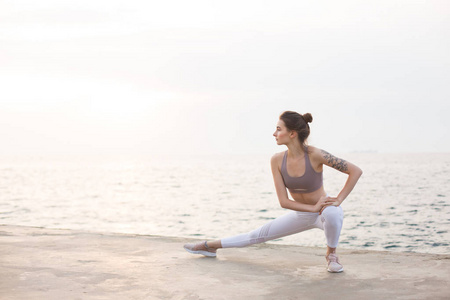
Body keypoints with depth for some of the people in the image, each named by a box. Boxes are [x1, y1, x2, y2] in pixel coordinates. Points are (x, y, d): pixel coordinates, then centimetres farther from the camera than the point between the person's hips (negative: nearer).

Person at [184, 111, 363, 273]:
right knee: (259, 235, 9)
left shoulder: (315, 155, -28)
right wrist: (313, 208, -27)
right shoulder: (277, 161, -16)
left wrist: (338, 201, -27)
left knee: (331, 213, -40)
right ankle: (210, 246, 26)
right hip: (301, 214, 4)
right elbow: (283, 201, -16)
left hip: (324, 211, -4)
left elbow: (356, 171, -24)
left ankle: (331, 255, -12)